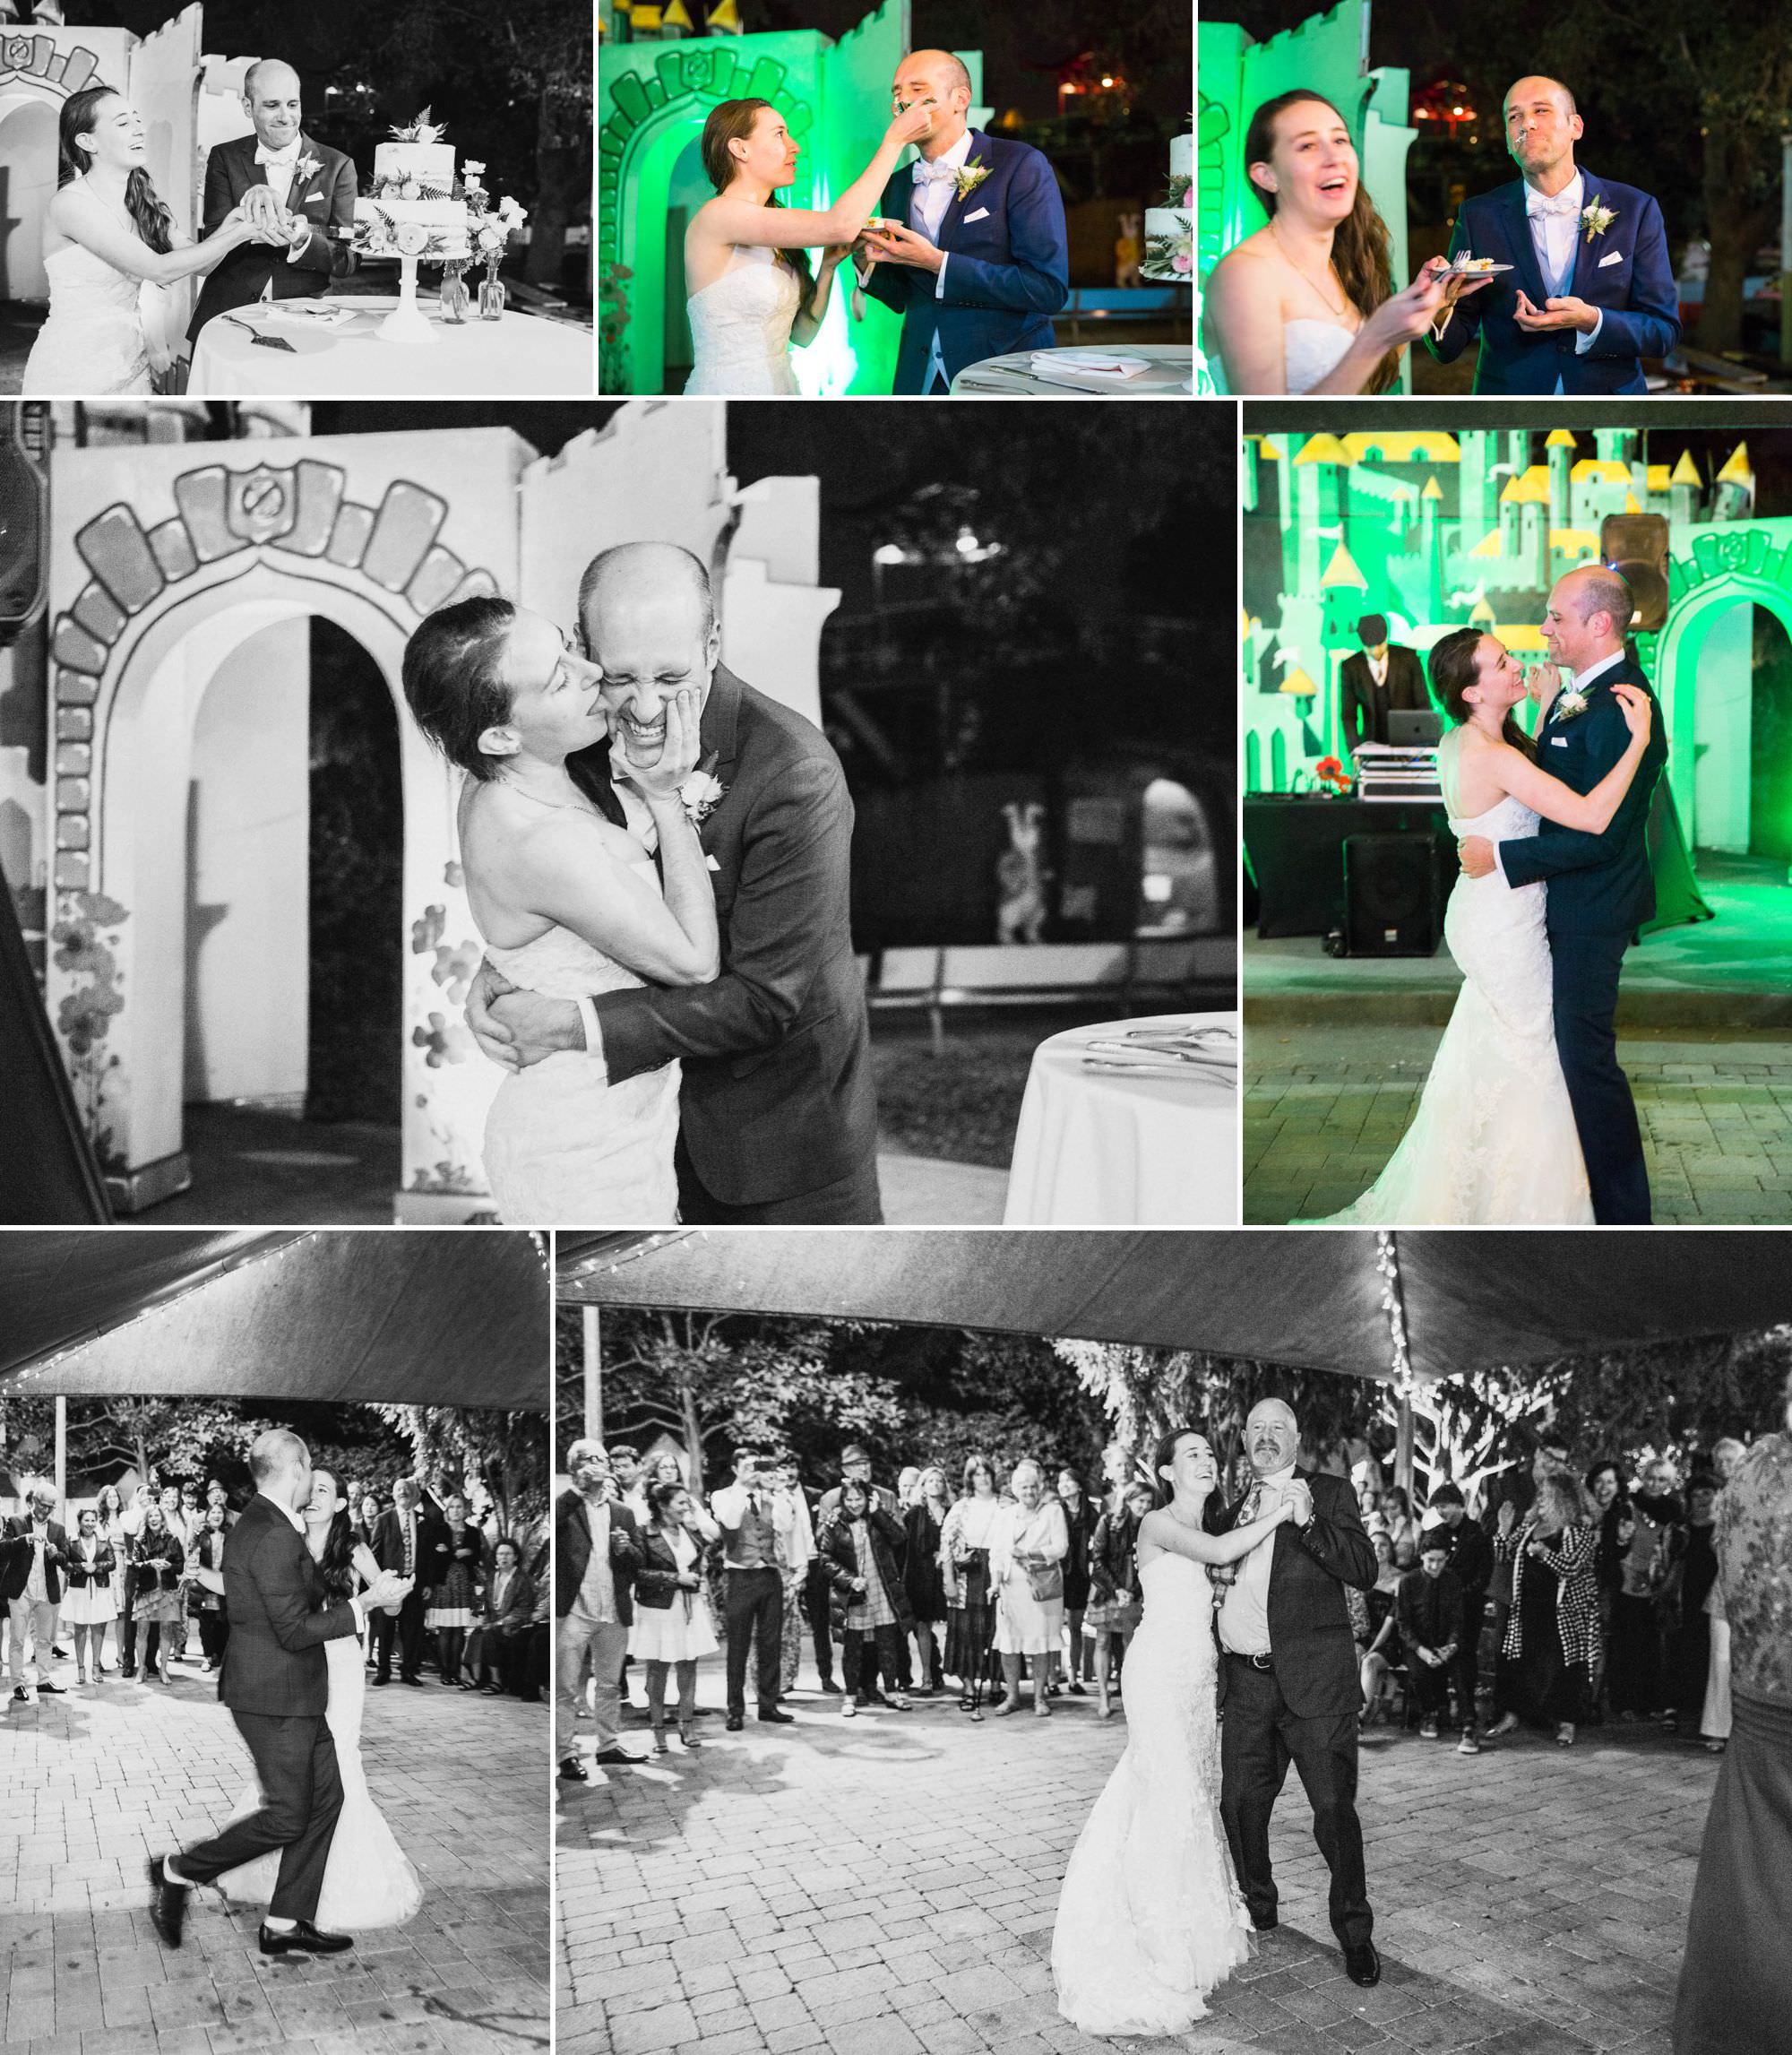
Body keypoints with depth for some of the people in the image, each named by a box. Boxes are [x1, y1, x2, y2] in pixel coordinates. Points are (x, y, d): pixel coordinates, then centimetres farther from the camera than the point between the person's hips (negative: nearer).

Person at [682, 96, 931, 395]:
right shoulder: (716, 215, -14)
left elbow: (801, 334, 11)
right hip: (726, 390, -8)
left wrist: (828, 266, -2)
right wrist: (895, 138, -14)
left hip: (782, 388, 8)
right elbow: (840, 225, -22)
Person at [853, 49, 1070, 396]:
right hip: (921, 378, 5)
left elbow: (1049, 289, -19)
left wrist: (937, 262, -22)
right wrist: (866, 261, -6)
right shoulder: (898, 186, 8)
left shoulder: (1021, 165, -10)